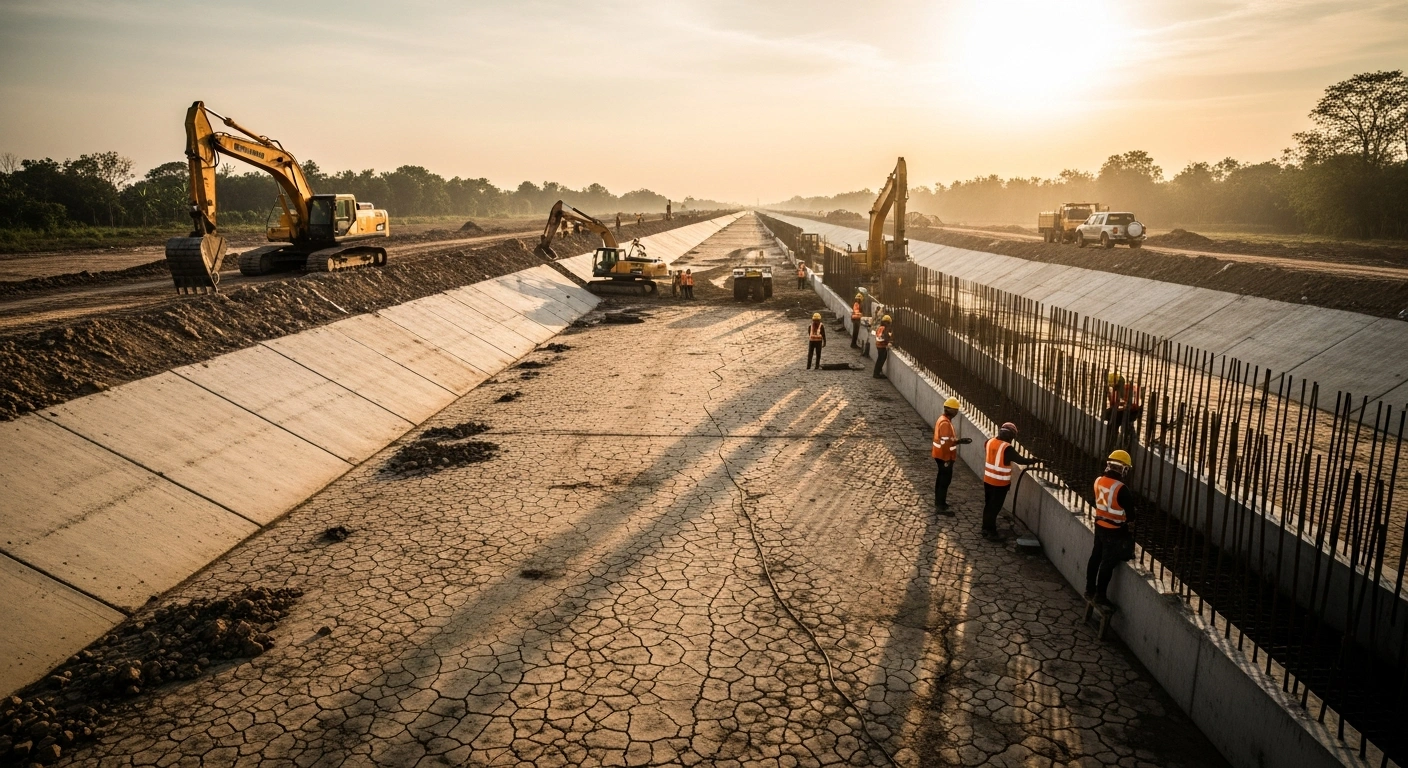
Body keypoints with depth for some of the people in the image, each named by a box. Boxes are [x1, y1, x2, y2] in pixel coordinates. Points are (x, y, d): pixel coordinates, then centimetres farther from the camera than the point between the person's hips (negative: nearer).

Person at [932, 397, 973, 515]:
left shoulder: (944, 420, 9)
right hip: (945, 457, -10)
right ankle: (941, 507, 4)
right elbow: (945, 443, -27)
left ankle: (939, 502, 30)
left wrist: (959, 440, 8)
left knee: (941, 479, 19)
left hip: (942, 456, 10)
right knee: (945, 480, -2)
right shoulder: (945, 423, -24)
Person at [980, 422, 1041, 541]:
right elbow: (1020, 460, -14)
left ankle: (986, 529, 28)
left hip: (988, 479, 7)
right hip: (1000, 483, -7)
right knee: (995, 507, 3)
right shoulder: (1007, 448, -21)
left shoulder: (989, 442, -1)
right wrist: (1035, 461, 0)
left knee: (988, 505, 18)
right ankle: (991, 533, 12)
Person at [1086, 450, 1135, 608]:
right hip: (1114, 531, -7)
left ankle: (1090, 590, 29)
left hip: (1099, 526, 7)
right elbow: (1129, 511, -14)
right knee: (1108, 562, 4)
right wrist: (1129, 527, 4)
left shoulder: (1098, 481, -3)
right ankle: (1100, 595, 13)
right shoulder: (1121, 489, -24)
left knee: (1096, 557, 18)